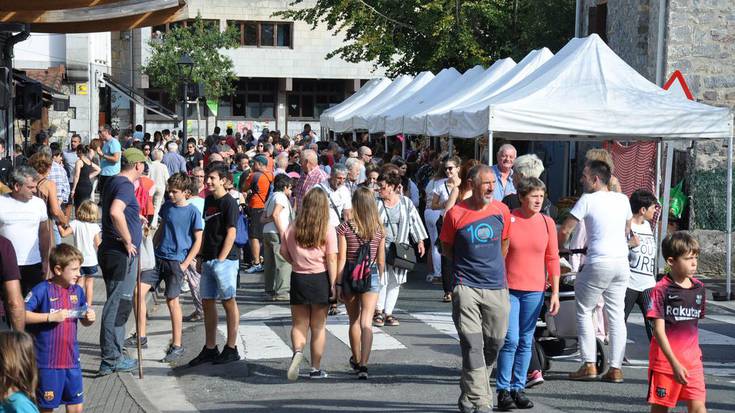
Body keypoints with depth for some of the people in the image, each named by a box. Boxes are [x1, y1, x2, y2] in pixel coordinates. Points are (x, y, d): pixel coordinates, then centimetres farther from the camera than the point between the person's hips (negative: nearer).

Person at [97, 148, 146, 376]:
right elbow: (115, 212, -34)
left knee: (118, 304, 18)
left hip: (111, 251, 10)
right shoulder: (125, 185, -16)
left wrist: (135, 218, 36)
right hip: (121, 254, -10)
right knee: (117, 305, -5)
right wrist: (128, 241, -24)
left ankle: (114, 355, 26)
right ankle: (111, 360, -1)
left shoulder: (113, 182, 14)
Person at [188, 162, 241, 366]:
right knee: (207, 302, 10)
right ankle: (210, 349, 17)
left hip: (225, 260, -8)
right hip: (208, 260, 8)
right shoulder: (209, 200, 13)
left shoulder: (229, 203, -10)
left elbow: (231, 233, -14)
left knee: (229, 302, -1)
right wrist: (202, 256, 15)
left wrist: (220, 260, -17)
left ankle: (231, 349, 5)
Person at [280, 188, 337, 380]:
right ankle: (316, 369, 14)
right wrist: (333, 285, -7)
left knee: (299, 324, 12)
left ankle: (298, 351, -18)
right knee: (318, 326, 11)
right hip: (320, 278, -1)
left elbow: (284, 252, 6)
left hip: (298, 278, 1)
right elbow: (332, 259, -11)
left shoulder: (292, 228, -3)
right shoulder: (328, 230, -9)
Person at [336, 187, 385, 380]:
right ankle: (363, 365, -18)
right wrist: (380, 280, 20)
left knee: (354, 321, 18)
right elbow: (381, 259, 6)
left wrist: (338, 284, -4)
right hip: (371, 275, 0)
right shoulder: (379, 229, -1)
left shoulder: (345, 227, -8)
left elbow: (341, 259, -9)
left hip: (349, 275, 0)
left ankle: (356, 360, 35)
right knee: (366, 322, -4)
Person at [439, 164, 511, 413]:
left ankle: (470, 391, 30)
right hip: (466, 287, -4)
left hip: (497, 287, 4)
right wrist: (468, 265, 9)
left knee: (495, 342, 9)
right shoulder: (456, 214, -7)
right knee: (472, 346, -8)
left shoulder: (501, 210, 3)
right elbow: (446, 248, 8)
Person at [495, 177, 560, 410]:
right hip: (509, 288, -3)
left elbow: (552, 259, 8)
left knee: (526, 341, 8)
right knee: (511, 340, -8)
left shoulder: (547, 223, 5)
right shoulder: (507, 220, -4)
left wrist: (555, 292, 4)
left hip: (535, 290, 3)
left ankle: (518, 389, 16)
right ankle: (503, 390, 1)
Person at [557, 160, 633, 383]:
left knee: (584, 311, 7)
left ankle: (589, 365, 3)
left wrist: (558, 248, 12)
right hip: (622, 262, 6)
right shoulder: (623, 200, 10)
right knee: (617, 315, 8)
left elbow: (565, 230, -6)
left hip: (599, 263, -5)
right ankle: (615, 368, 7)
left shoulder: (588, 200, -6)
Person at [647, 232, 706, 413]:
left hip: (692, 359, 4)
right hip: (665, 359, -4)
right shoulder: (661, 290, -11)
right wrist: (675, 364, -18)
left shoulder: (699, 288, 5)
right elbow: (659, 330, -14)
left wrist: (696, 353, 14)